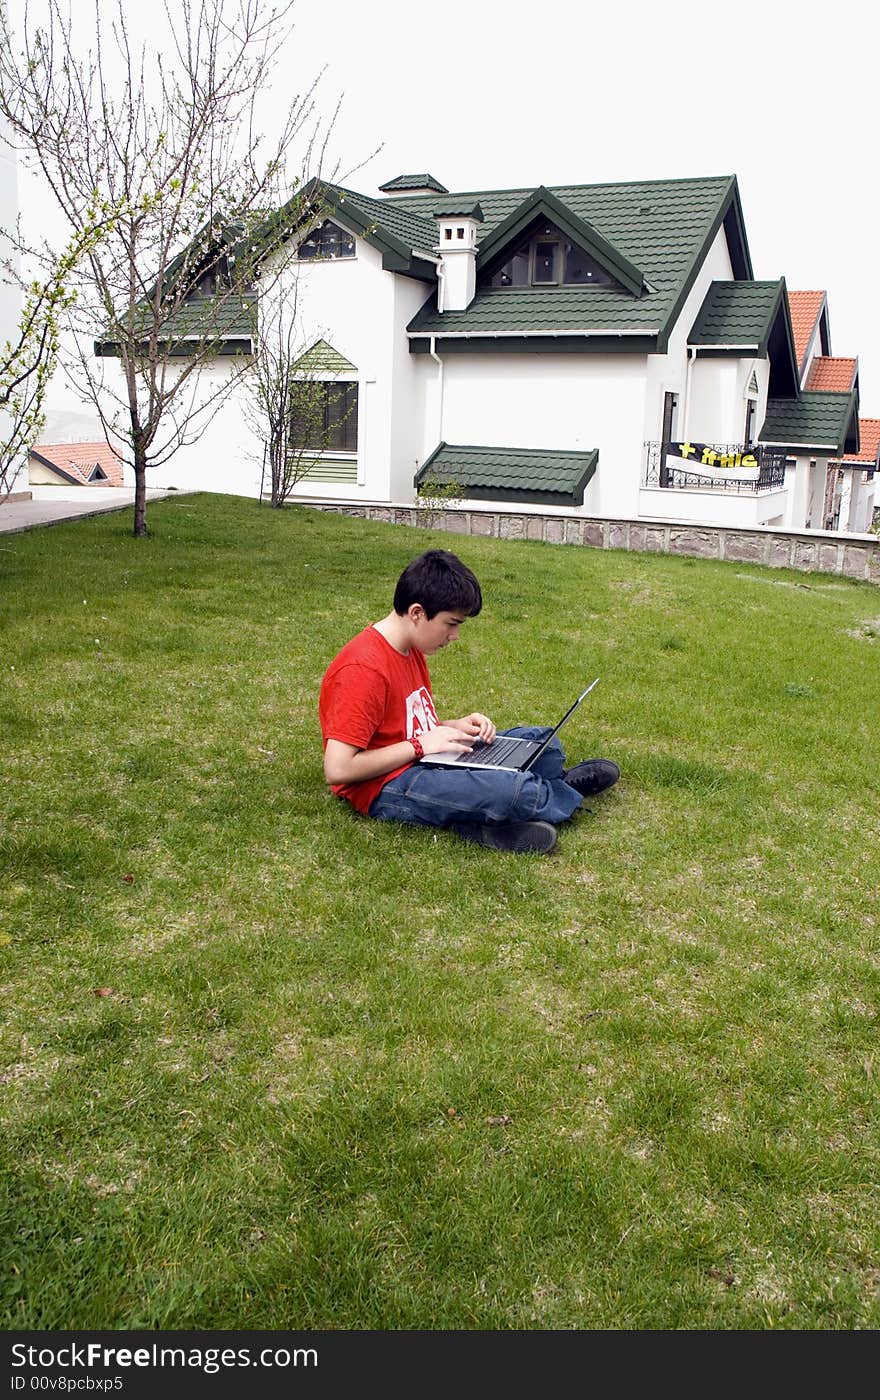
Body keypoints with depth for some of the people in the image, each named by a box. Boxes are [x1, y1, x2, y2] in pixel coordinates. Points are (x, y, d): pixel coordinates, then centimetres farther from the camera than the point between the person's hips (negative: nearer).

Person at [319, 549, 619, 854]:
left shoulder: (411, 650, 9)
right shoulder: (364, 669, -23)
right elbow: (337, 769, -26)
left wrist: (455, 727, -1)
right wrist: (420, 745, -20)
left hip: (424, 760, 10)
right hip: (385, 788, -10)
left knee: (540, 740, 14)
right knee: (512, 788, -25)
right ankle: (563, 793, 5)